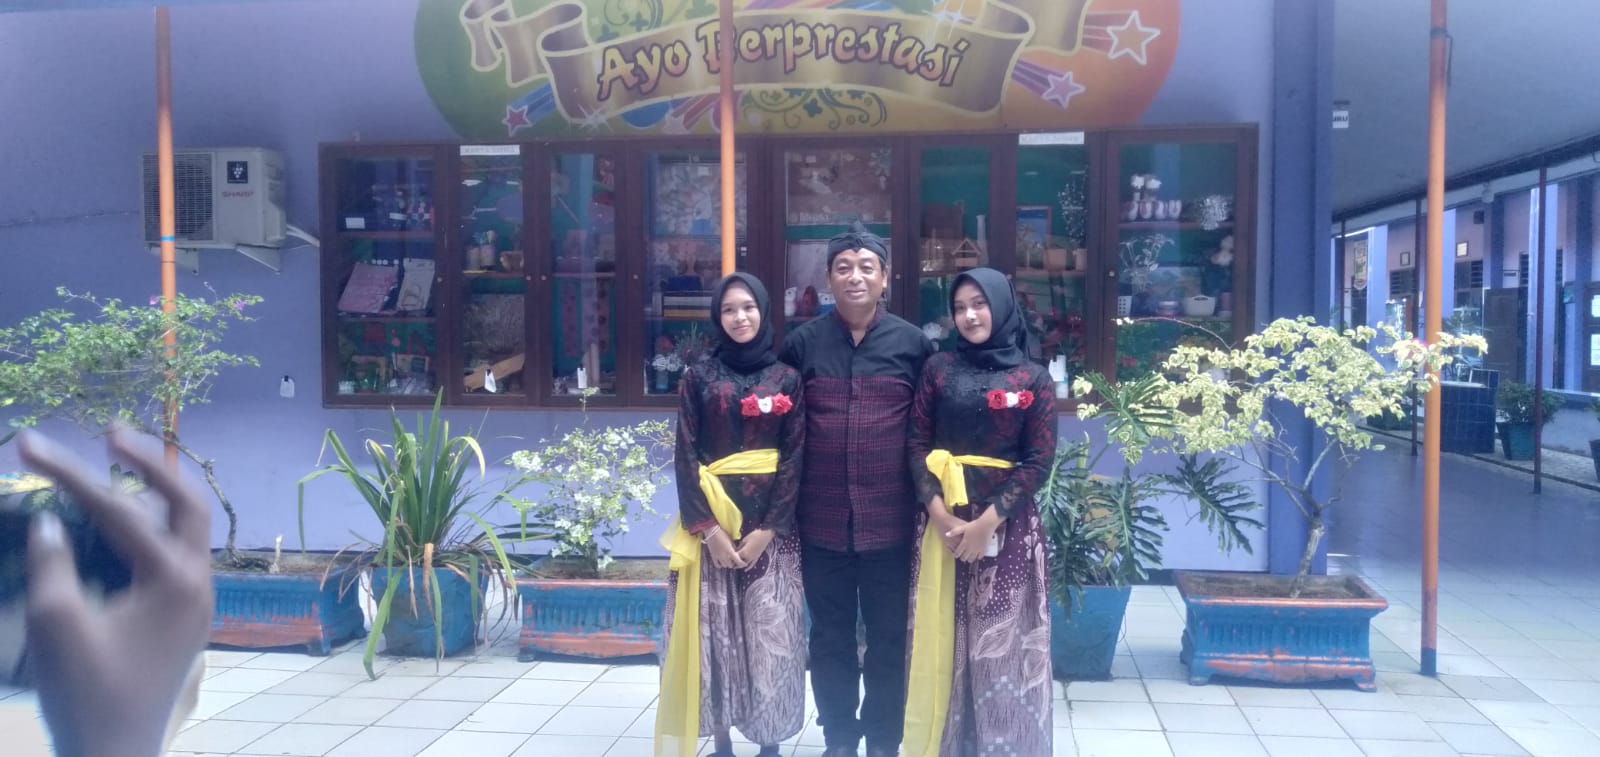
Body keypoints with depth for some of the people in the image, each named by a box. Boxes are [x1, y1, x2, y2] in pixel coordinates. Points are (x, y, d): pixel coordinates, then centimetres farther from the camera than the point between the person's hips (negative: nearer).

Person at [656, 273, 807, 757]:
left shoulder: (787, 379, 4)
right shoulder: (698, 378, 4)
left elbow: (795, 459, -1)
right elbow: (685, 458, -1)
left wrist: (768, 528, -10)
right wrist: (708, 527, -11)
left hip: (770, 523, 0)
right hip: (711, 521, 0)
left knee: (769, 634, 1)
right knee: (713, 631, 2)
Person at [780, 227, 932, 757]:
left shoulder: (913, 344, 1)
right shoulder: (802, 343, 3)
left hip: (890, 518, -1)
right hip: (822, 518, 1)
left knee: (889, 635, 10)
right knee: (830, 635, 12)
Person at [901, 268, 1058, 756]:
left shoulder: (1034, 378, 1)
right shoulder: (939, 369, 6)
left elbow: (1039, 463, -3)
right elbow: (917, 446, 1)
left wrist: (987, 521, -12)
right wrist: (941, 513, -11)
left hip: (1008, 525, -1)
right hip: (942, 522, 2)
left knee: (1002, 641, 3)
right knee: (942, 640, 6)